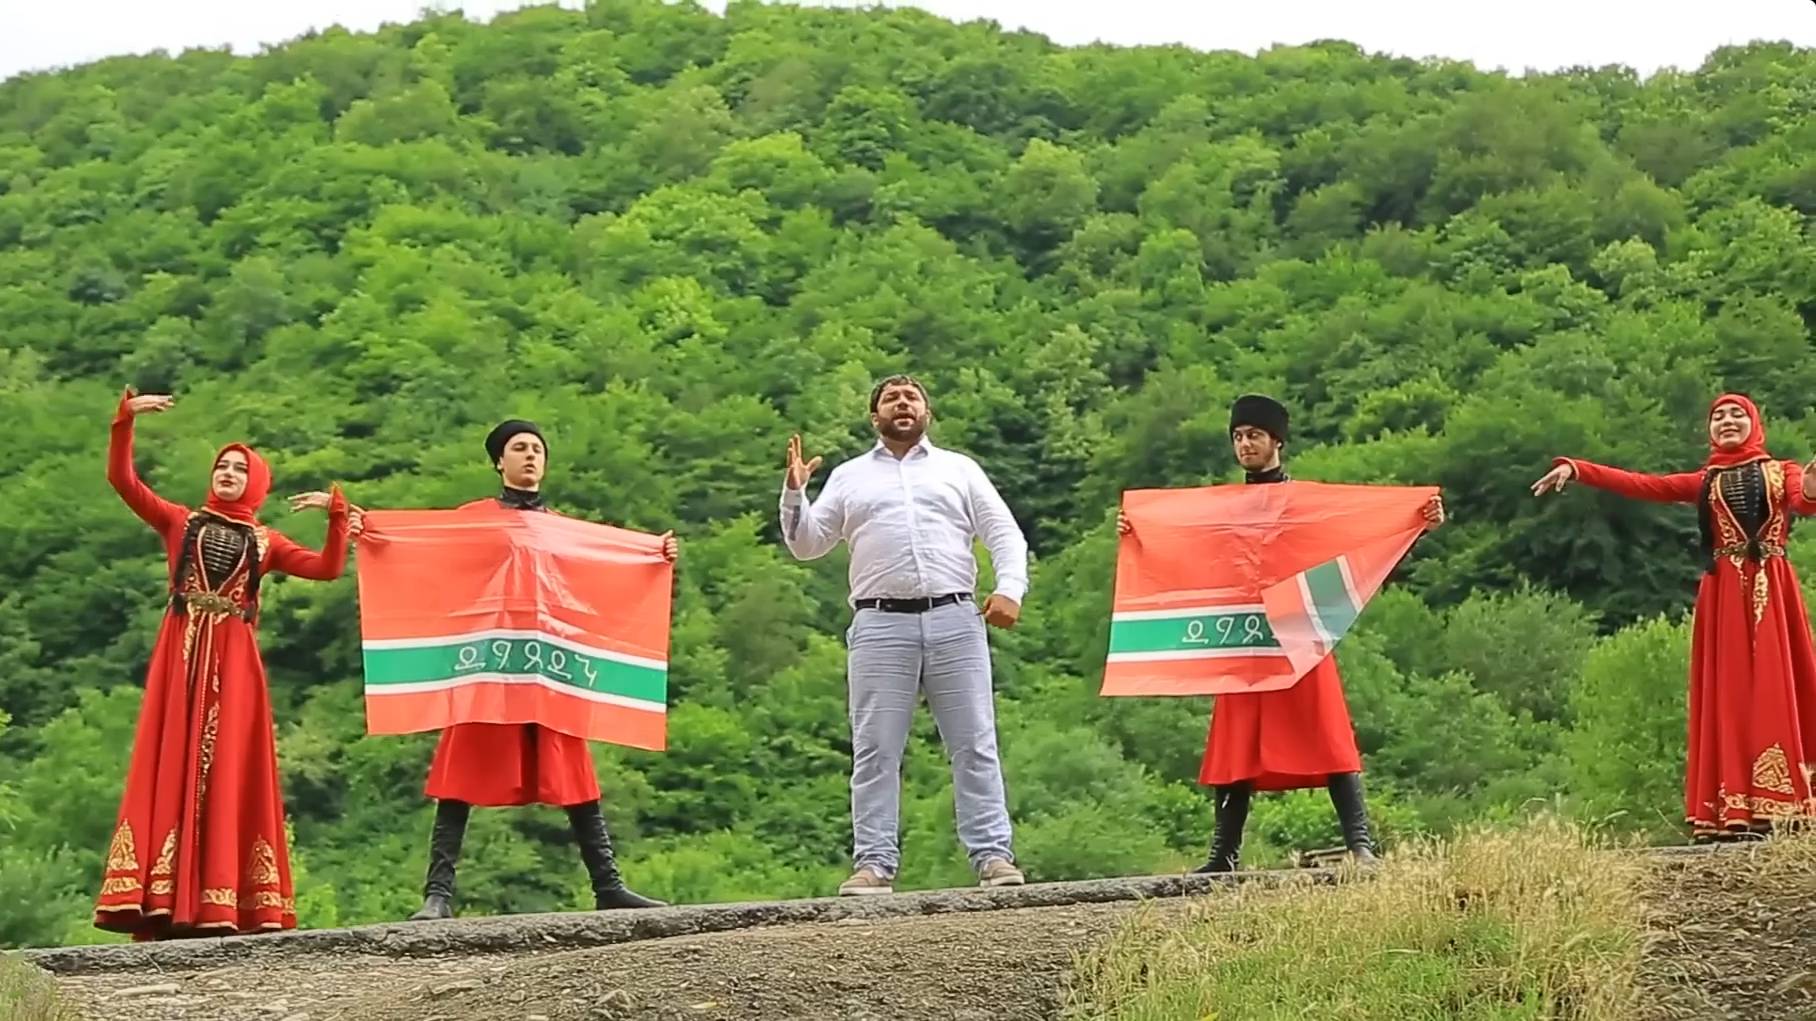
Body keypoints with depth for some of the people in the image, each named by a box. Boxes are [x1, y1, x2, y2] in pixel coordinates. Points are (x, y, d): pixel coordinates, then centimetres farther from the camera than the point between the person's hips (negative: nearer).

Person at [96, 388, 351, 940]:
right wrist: (125, 419, -7)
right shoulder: (181, 522, 13)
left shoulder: (265, 542, 16)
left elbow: (328, 568, 6)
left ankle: (220, 903, -4)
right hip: (182, 655, -1)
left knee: (228, 774, -3)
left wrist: (338, 513, -5)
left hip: (233, 661, 1)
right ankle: (163, 900, -12)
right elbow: (121, 478, 4)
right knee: (171, 769, -7)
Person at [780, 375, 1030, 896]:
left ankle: (993, 856, -3)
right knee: (875, 750, -3)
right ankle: (875, 863, -2)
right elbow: (807, 544, 16)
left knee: (975, 744, -3)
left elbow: (1005, 534, 12)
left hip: (955, 621, 0)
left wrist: (1010, 589, -5)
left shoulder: (959, 469, 18)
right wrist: (793, 493, 0)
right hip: (880, 625, 0)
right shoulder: (849, 477, 19)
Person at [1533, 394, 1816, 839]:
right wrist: (1574, 469, 1)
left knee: (1773, 692, -8)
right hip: (1725, 597, 2)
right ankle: (1729, 813, -8)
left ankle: (1778, 808, -13)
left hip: (1771, 592, -2)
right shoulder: (1705, 481, 17)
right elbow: (1642, 485, 10)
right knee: (1728, 696, -3)